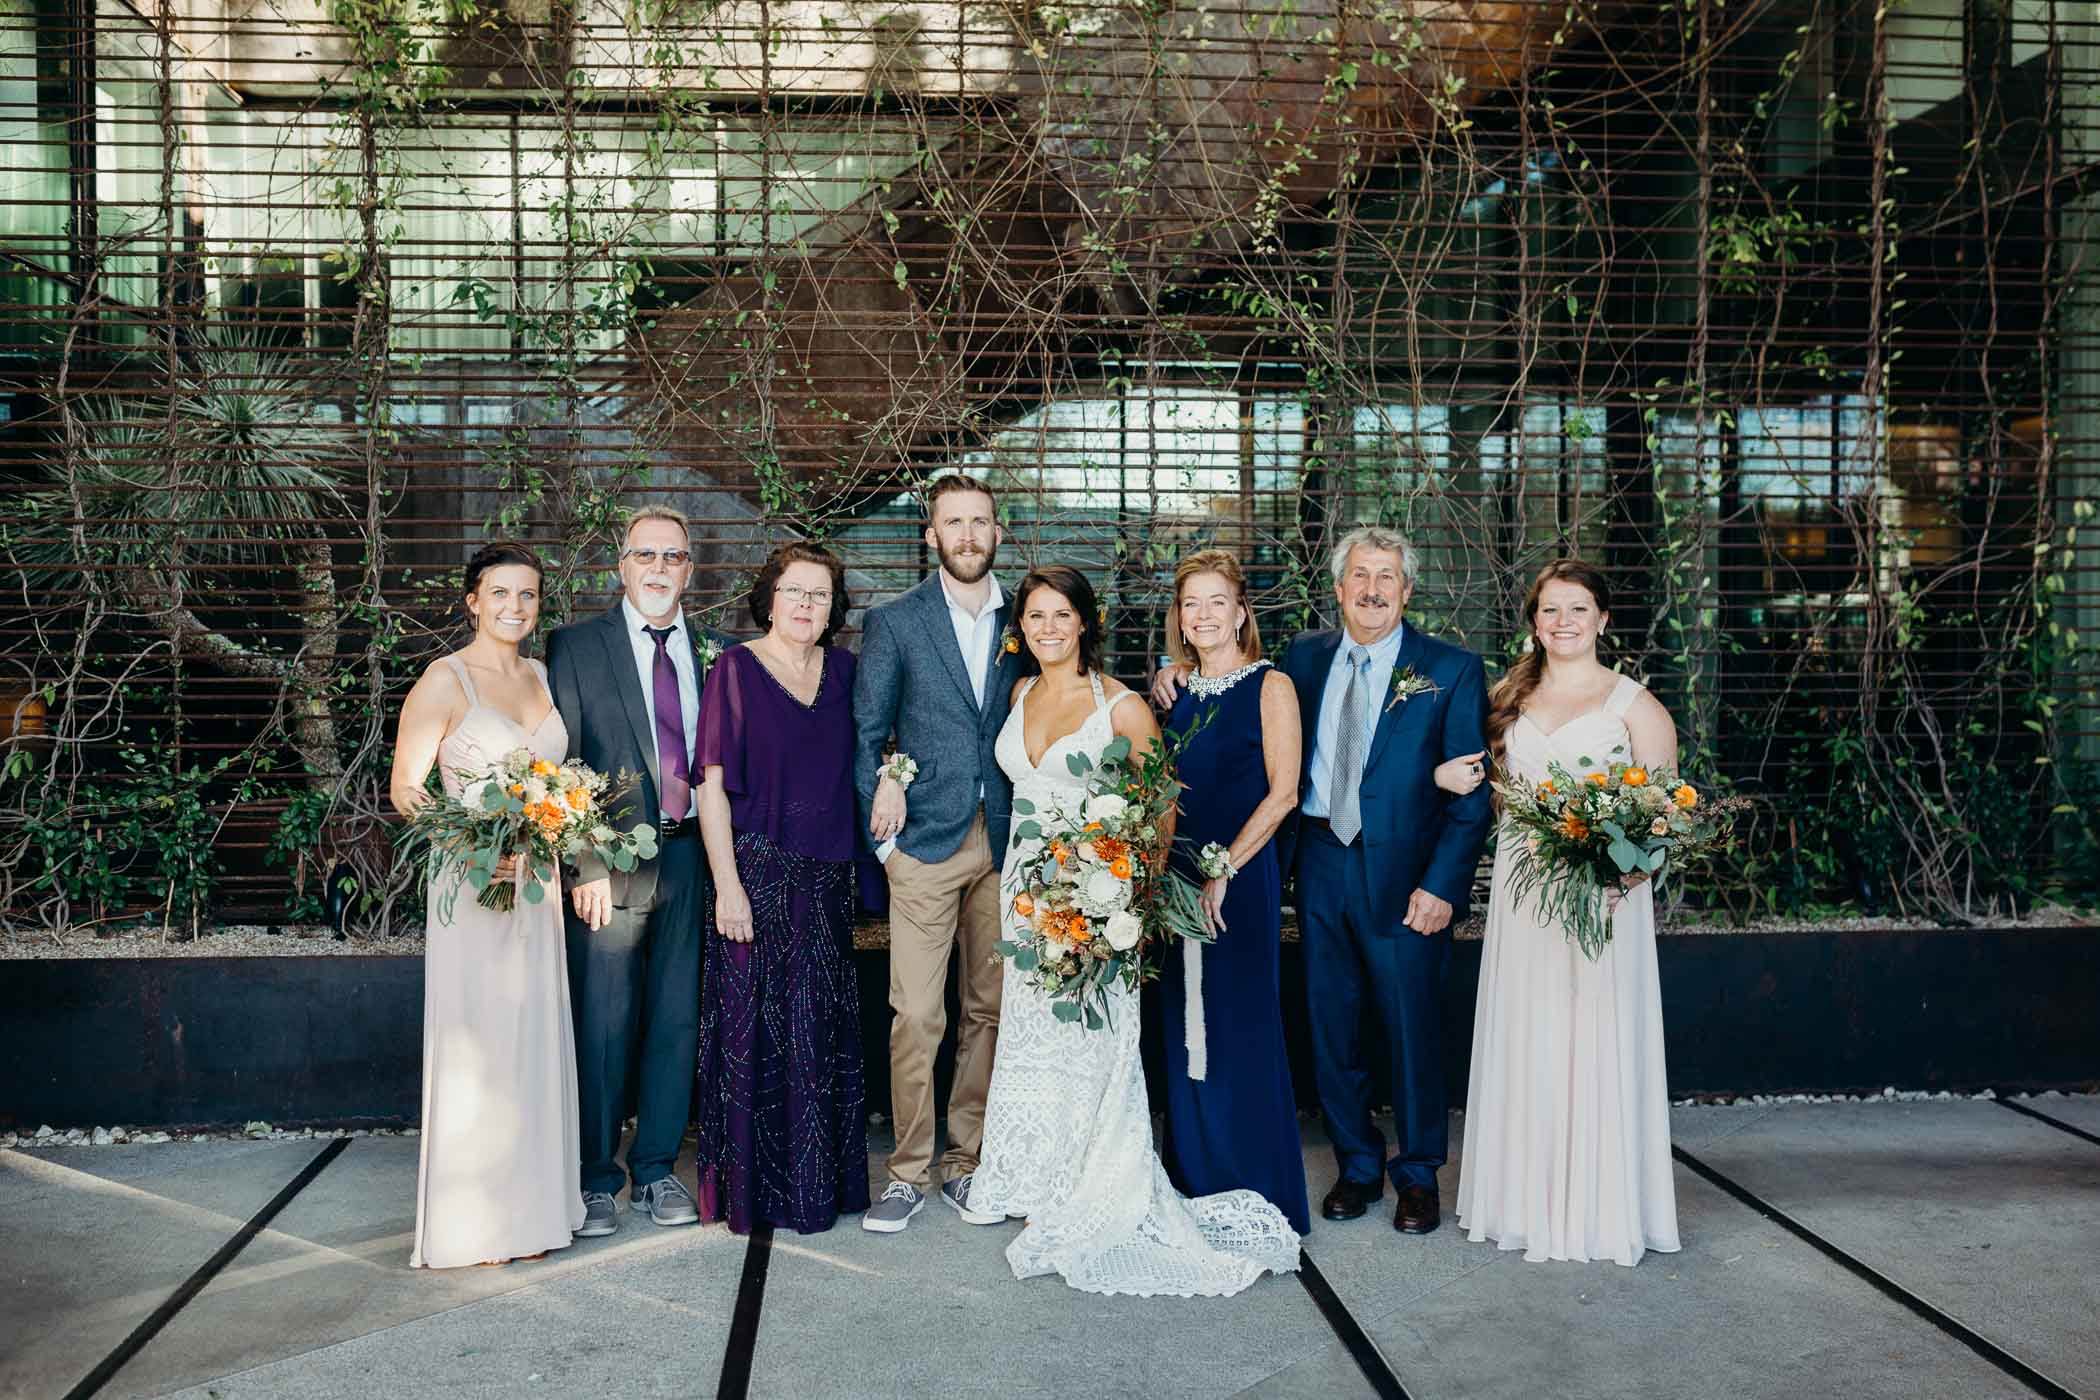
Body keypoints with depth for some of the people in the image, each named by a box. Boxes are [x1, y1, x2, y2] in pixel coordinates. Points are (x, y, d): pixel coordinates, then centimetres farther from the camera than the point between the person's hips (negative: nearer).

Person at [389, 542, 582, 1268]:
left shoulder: (542, 678, 12)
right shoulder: (445, 682, -6)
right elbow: (405, 787, -9)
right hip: (473, 883, -6)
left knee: (535, 1041, 10)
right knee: (474, 1044, -1)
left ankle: (528, 1209, 21)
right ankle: (470, 1222, 10)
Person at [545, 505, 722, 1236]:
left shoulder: (715, 655, 11)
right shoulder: (575, 647, 2)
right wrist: (585, 865, -11)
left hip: (691, 859, 3)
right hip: (610, 862, -3)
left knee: (677, 1022, 9)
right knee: (603, 1026, 1)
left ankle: (657, 1170, 23)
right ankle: (595, 1178, 16)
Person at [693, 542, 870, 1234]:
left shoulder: (843, 669, 9)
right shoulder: (737, 668, -4)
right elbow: (712, 785, -7)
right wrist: (727, 885, -13)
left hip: (828, 878, 5)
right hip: (758, 872, -5)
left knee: (824, 1027, 10)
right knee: (756, 1027, -1)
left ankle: (820, 1182, 23)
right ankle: (753, 1187, 12)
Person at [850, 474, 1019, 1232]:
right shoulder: (894, 622, 2)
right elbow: (865, 735, 3)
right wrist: (882, 835, -3)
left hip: (1007, 844, 3)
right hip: (927, 842, -3)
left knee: (989, 1011, 8)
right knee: (916, 1015, -5)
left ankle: (966, 1163, 20)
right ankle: (910, 1170, 9)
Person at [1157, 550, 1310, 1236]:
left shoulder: (1270, 686, -4)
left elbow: (1282, 793, -12)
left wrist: (1224, 872, -16)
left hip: (1240, 883, -6)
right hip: (1177, 881, 6)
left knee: (1241, 1030, -2)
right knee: (1185, 1031, 9)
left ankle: (1257, 1198, 11)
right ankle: (1196, 1186, 22)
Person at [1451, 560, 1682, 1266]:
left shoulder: (1634, 704, -1)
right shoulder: (1510, 697, 13)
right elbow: (1492, 785, 20)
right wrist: (1445, 774, -1)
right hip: (1522, 887, 4)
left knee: (1596, 1040, -1)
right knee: (1524, 1041, 7)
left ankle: (1601, 1208, 11)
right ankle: (1529, 1201, 19)